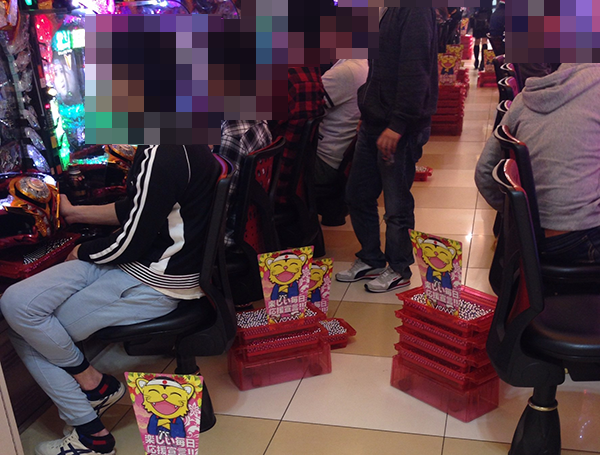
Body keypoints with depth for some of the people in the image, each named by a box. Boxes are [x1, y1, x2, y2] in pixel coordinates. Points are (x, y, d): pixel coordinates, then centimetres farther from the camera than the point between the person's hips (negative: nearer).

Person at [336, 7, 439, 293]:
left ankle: (398, 270, 22)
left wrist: (397, 125, -23)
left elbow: (415, 73, -22)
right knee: (357, 196, 16)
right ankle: (370, 260, 32)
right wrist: (368, 113, 12)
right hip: (374, 124, 9)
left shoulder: (416, 11, -14)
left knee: (396, 205, 4)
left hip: (399, 131, -9)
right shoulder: (391, 11, 14)